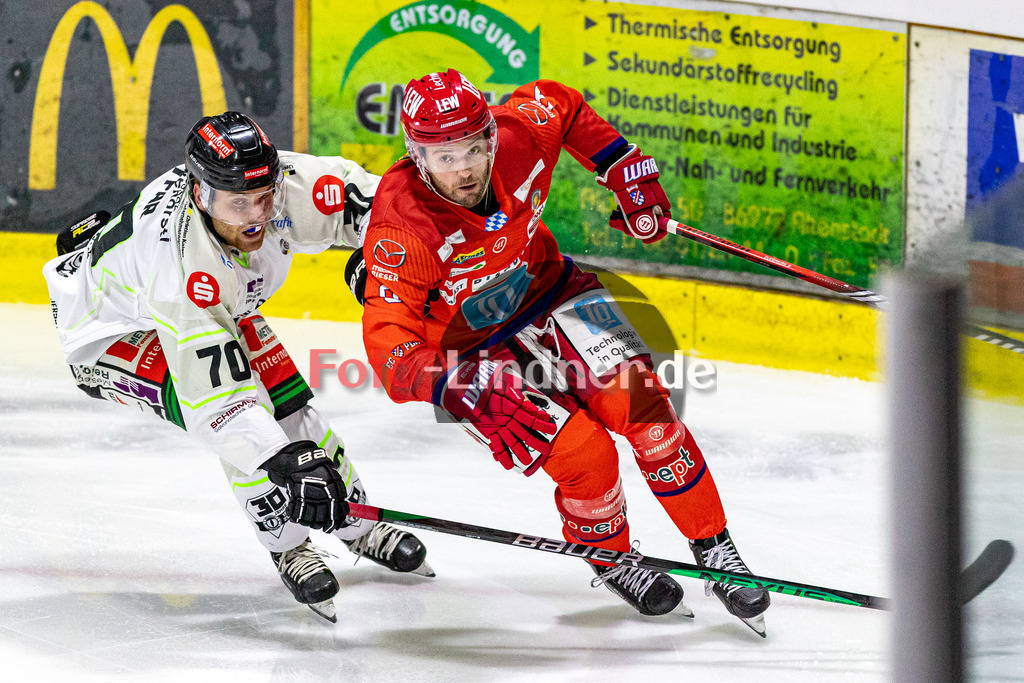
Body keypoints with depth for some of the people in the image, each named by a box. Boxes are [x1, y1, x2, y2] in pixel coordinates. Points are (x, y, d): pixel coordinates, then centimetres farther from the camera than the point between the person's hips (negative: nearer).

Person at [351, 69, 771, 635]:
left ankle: (714, 548, 0)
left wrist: (627, 172, -1)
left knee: (637, 400, -14)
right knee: (584, 454, -17)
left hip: (545, 292, 4)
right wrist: (467, 390, -51)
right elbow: (388, 344, -37)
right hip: (467, 350, -4)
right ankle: (611, 562, 14)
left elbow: (560, 104, 3)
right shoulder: (401, 229, -34)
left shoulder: (518, 139, -22)